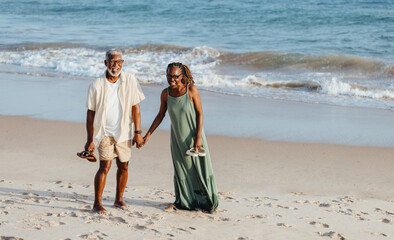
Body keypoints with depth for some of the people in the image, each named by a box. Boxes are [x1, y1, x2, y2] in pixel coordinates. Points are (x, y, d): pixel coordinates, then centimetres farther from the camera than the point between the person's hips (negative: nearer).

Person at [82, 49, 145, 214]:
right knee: (105, 166, -13)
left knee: (123, 166, 11)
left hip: (124, 131, 3)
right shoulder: (96, 86, -9)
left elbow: (135, 107, 0)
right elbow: (91, 114, -3)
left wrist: (138, 132, -2)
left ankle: (119, 199, 29)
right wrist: (90, 140, -4)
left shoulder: (130, 81, -4)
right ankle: (97, 203, -4)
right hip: (105, 131, -3)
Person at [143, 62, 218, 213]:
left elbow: (200, 114, -12)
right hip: (177, 137, 3)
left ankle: (208, 202, 16)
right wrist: (148, 134, 8)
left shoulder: (191, 90, -15)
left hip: (193, 135, -3)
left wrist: (198, 137, -17)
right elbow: (160, 115, 8)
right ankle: (182, 202, 24)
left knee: (200, 168, 3)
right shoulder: (166, 93, -4)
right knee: (180, 169, 10)